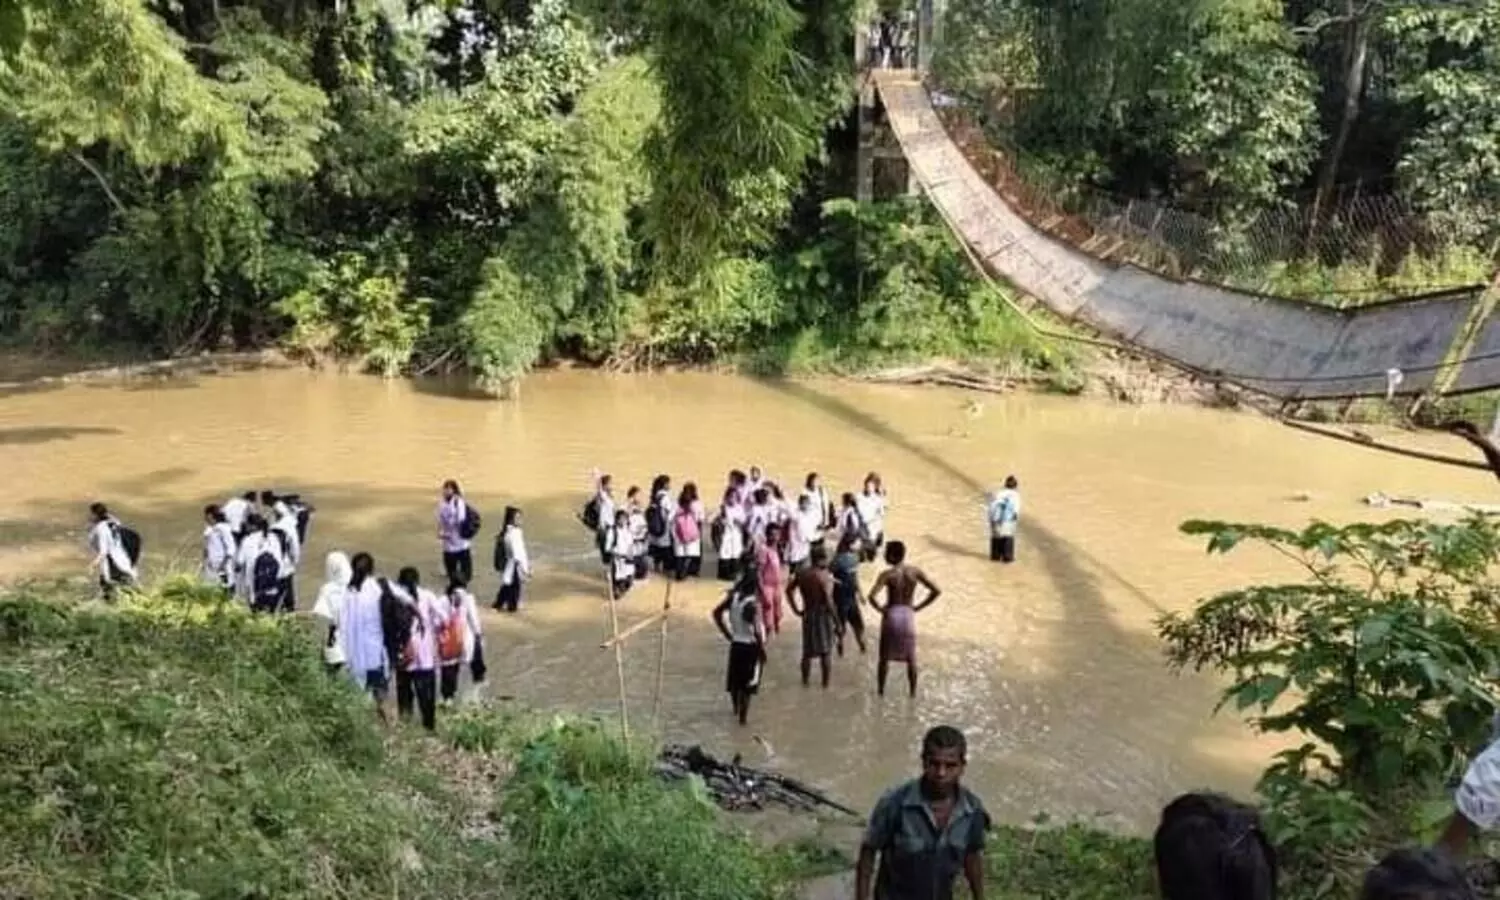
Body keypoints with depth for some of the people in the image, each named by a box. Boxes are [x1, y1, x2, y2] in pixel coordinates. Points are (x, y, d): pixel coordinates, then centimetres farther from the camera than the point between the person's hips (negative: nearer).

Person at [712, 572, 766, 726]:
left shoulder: (733, 597, -4)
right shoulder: (753, 604, -23)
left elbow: (717, 613, 5)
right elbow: (757, 631, -28)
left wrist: (727, 634, 10)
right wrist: (762, 650, -15)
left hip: (736, 644, 6)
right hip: (751, 646, -6)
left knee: (734, 679, 21)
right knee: (748, 683, 7)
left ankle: (737, 709, 39)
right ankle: (743, 715, 11)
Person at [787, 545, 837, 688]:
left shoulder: (801, 574, 1)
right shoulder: (826, 576, -18)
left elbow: (789, 590, 6)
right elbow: (828, 600, -22)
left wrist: (796, 610, 10)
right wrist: (836, 617, -13)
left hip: (807, 614, 5)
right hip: (822, 615, -5)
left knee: (807, 651, 16)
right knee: (824, 651, 8)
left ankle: (805, 681, 22)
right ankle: (825, 682, 14)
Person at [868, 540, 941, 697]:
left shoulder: (887, 575, -16)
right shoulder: (915, 572, -6)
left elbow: (872, 596, -27)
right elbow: (936, 591, -7)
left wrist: (880, 609, -9)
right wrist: (918, 607, 0)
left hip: (891, 616, -2)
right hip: (908, 616, 2)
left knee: (884, 657, 14)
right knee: (911, 658, 16)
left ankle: (880, 690, 24)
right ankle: (913, 692, 24)